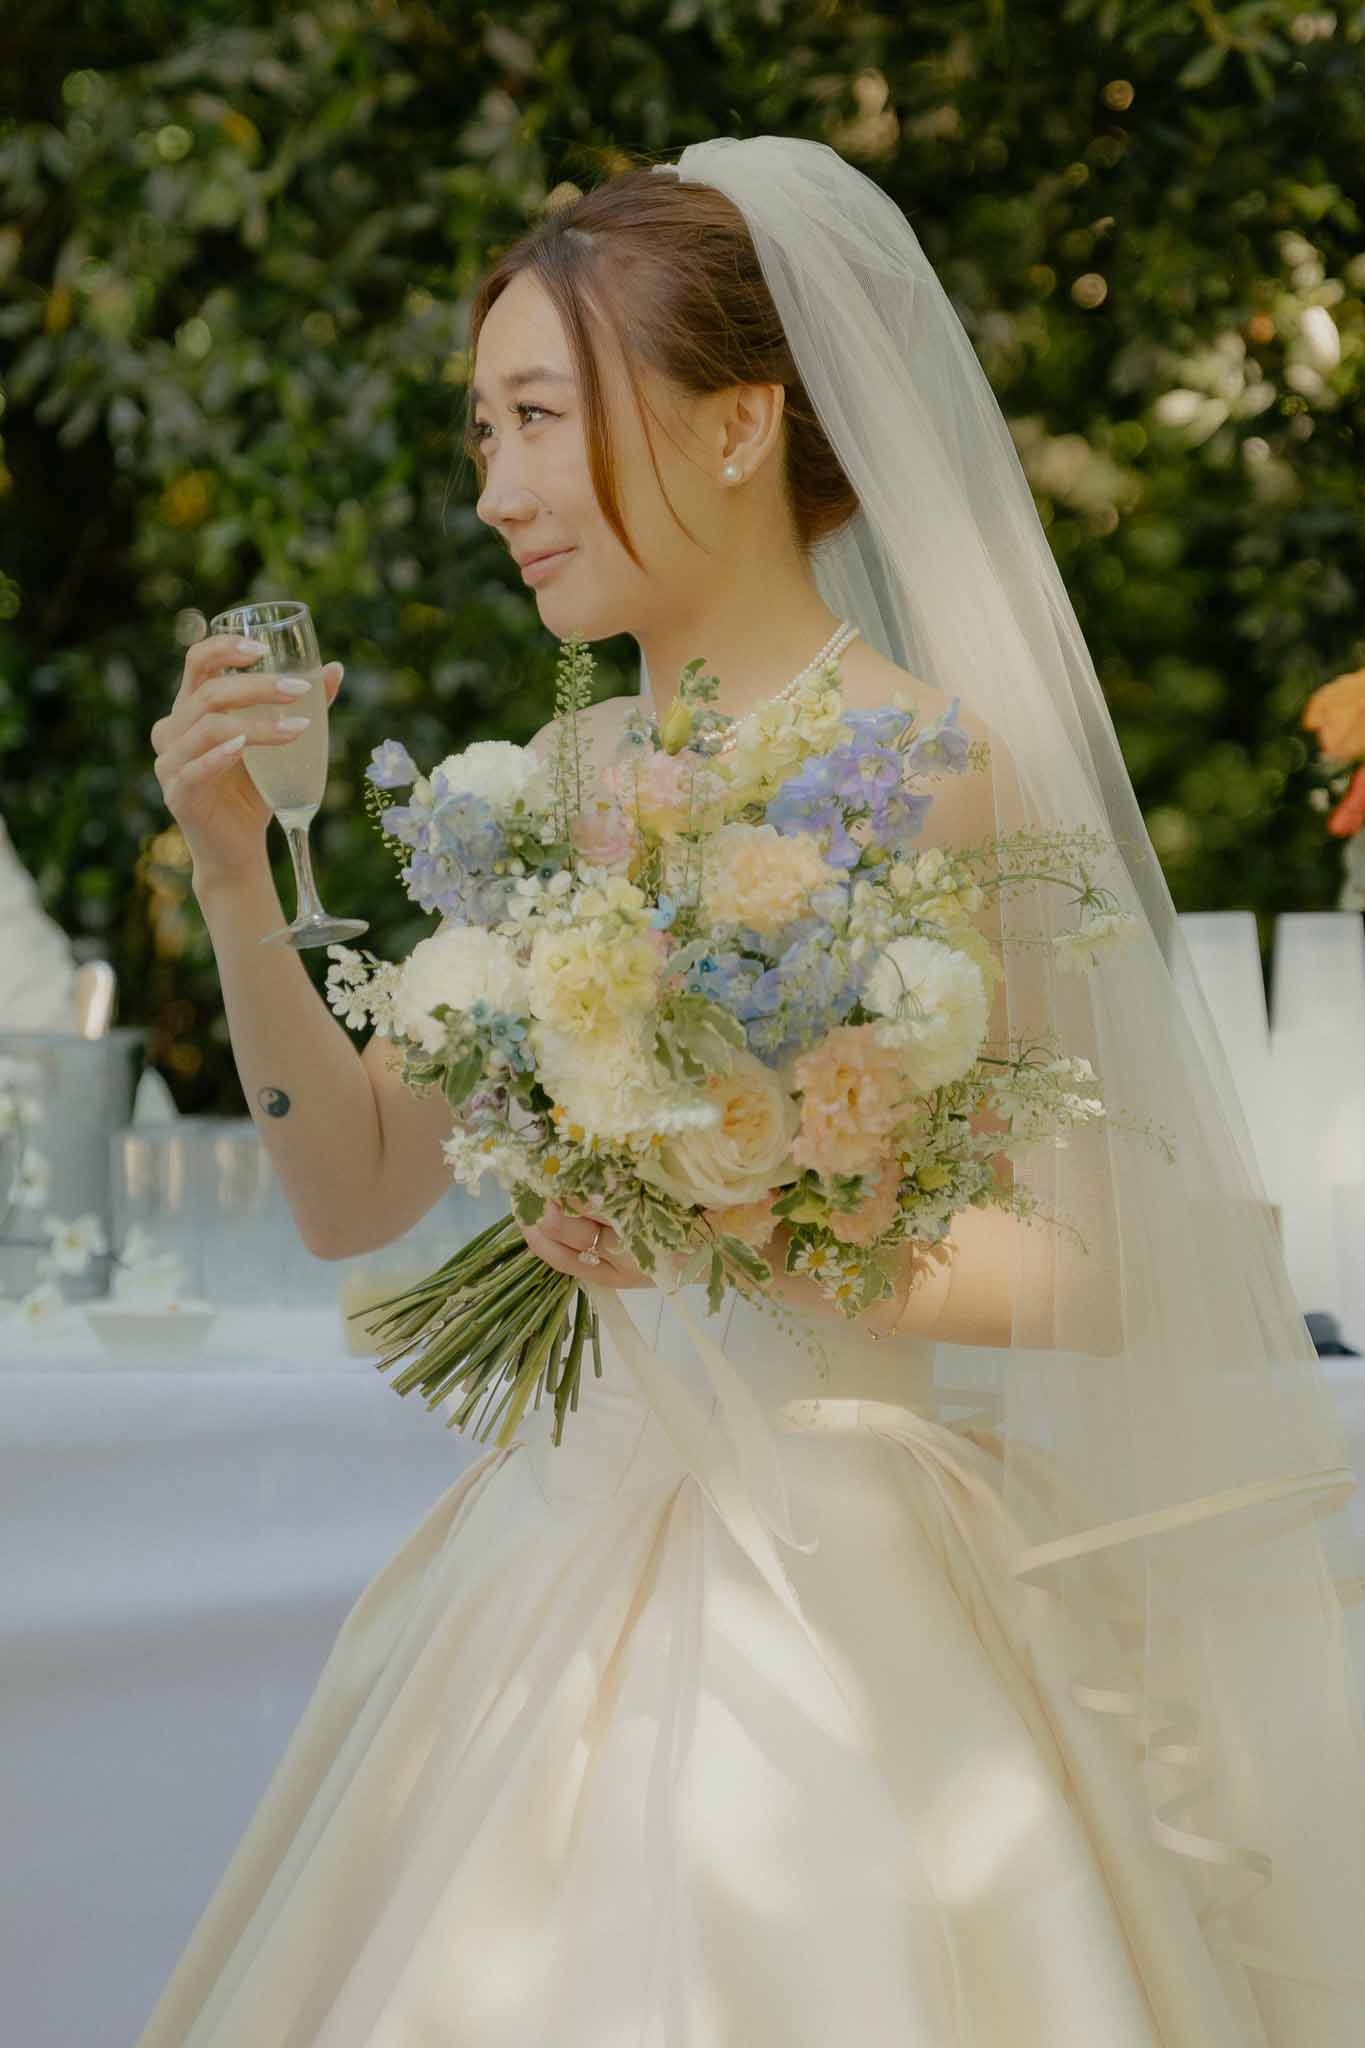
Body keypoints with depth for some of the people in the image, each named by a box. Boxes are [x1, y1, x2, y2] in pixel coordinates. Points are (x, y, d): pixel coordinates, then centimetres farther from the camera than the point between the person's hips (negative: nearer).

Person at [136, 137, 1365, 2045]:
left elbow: (1109, 1264, -12)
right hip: (567, 1572, 6)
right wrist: (239, 881, 0)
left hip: (837, 1587, -6)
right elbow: (355, 1191, 11)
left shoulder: (925, 773, -12)